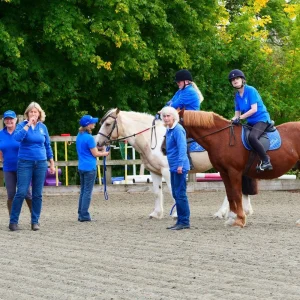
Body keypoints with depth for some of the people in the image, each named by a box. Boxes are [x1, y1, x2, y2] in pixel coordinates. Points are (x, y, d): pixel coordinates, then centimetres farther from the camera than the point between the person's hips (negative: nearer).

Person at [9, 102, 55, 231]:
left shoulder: (43, 127, 6)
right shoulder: (22, 125, -3)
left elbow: (48, 146, 14)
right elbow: (17, 137, -23)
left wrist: (52, 163, 14)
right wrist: (28, 125, -22)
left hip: (41, 163, 3)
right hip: (25, 163, -3)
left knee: (38, 194, 5)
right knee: (21, 192, -9)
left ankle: (35, 221, 13)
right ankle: (13, 221, 0)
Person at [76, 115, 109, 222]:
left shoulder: (79, 136, 8)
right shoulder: (89, 138, -17)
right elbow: (95, 154, -12)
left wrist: (98, 150, 14)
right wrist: (104, 154, 5)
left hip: (81, 167, 8)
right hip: (90, 168, -8)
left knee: (83, 191, 14)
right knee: (87, 192, -2)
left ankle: (81, 214, 16)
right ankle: (84, 215, 0)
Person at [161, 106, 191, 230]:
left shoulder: (178, 129, -14)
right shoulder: (169, 130, 14)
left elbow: (182, 147, -22)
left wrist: (180, 164, -28)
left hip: (179, 167, -10)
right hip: (174, 167, 10)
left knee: (180, 194, -7)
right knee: (176, 194, 14)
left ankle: (184, 221, -3)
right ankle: (181, 220, 20)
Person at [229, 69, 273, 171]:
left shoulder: (250, 90, -11)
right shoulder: (237, 96, 11)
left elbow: (254, 109, -18)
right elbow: (237, 113, 12)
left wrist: (240, 118, -22)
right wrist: (234, 120, -10)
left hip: (261, 119, -9)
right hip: (250, 122, 9)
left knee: (252, 137, -34)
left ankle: (266, 161, -26)